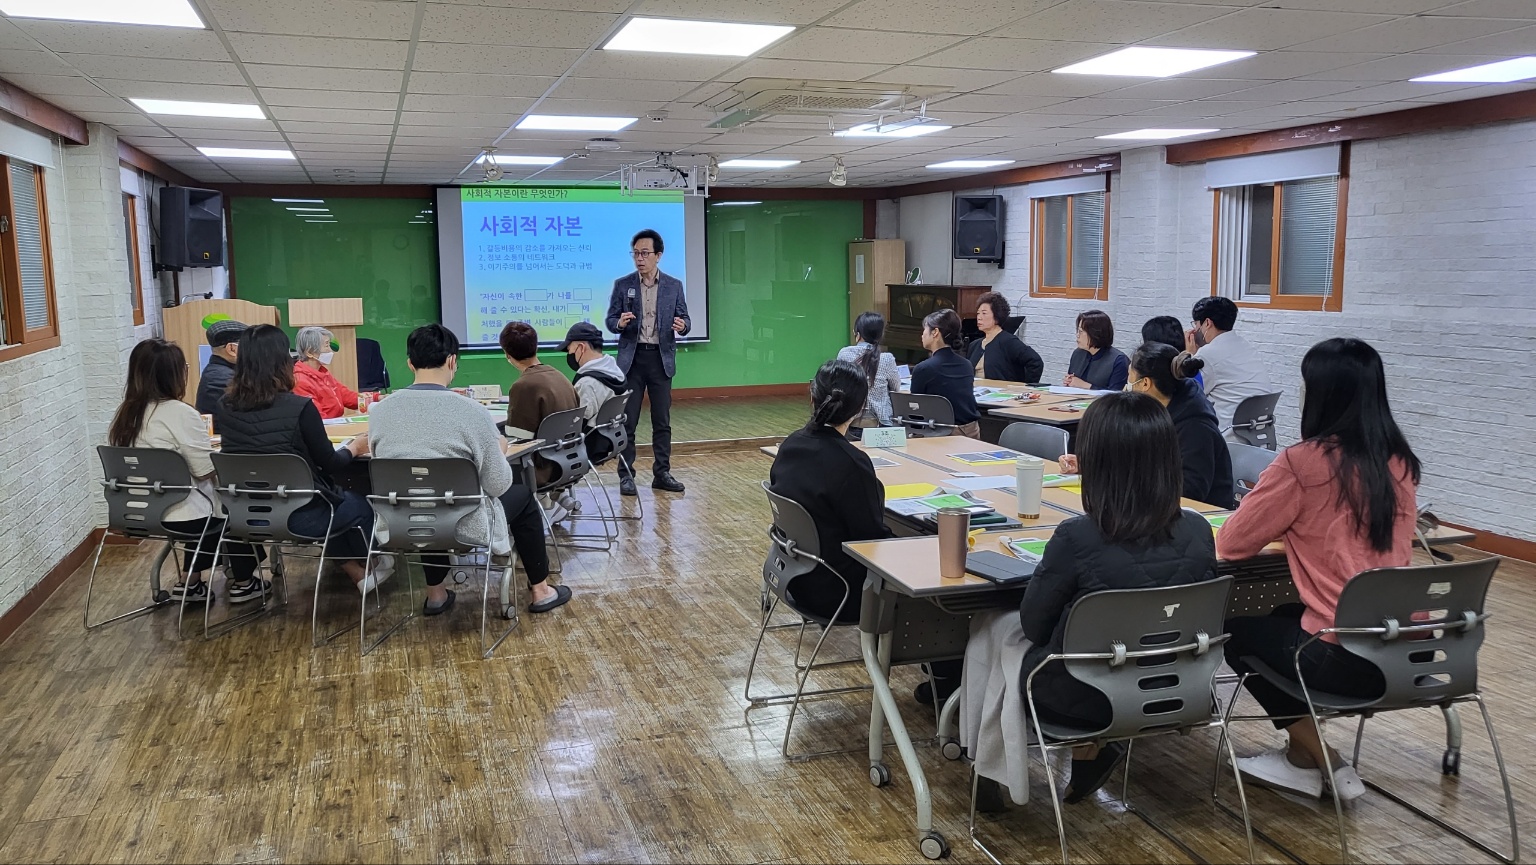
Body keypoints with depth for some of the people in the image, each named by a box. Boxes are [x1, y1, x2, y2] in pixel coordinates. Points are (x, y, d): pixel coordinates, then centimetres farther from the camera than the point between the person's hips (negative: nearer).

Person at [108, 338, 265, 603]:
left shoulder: (125, 414, 3)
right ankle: (242, 583, 28)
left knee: (214, 500, 30)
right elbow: (208, 471, -18)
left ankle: (190, 582, 28)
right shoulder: (180, 414, -20)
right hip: (181, 515, -7)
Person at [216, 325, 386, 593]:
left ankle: (356, 573, 39)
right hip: (300, 515, -5)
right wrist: (355, 447, 10)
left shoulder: (225, 407, -5)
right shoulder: (299, 407, -21)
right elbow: (330, 465, -11)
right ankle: (370, 565, 49)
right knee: (360, 504, 26)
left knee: (337, 495, 32)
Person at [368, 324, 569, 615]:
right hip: (462, 526, -4)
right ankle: (540, 591, 31)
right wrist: (500, 451, 9)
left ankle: (436, 594, 40)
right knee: (522, 494, 22)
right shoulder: (470, 411, -18)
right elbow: (497, 485, -12)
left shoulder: (380, 410, -5)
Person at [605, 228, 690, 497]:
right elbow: (610, 320, 4)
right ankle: (626, 475, 8)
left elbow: (684, 320, 4)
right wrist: (620, 322, -19)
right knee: (627, 420, 0)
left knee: (662, 420, 6)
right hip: (632, 358, -1)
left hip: (661, 359, 1)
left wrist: (682, 326, -19)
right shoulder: (622, 284, 3)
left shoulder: (674, 285, 4)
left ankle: (662, 473, 15)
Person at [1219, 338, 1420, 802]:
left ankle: (1322, 760, 20)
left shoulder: (1304, 460, -14)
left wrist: (1278, 522, 13)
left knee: (1235, 630, 19)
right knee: (1285, 616, 30)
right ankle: (1302, 755, 31)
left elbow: (1231, 544, -5)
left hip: (1346, 658, -7)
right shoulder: (1400, 461, 6)